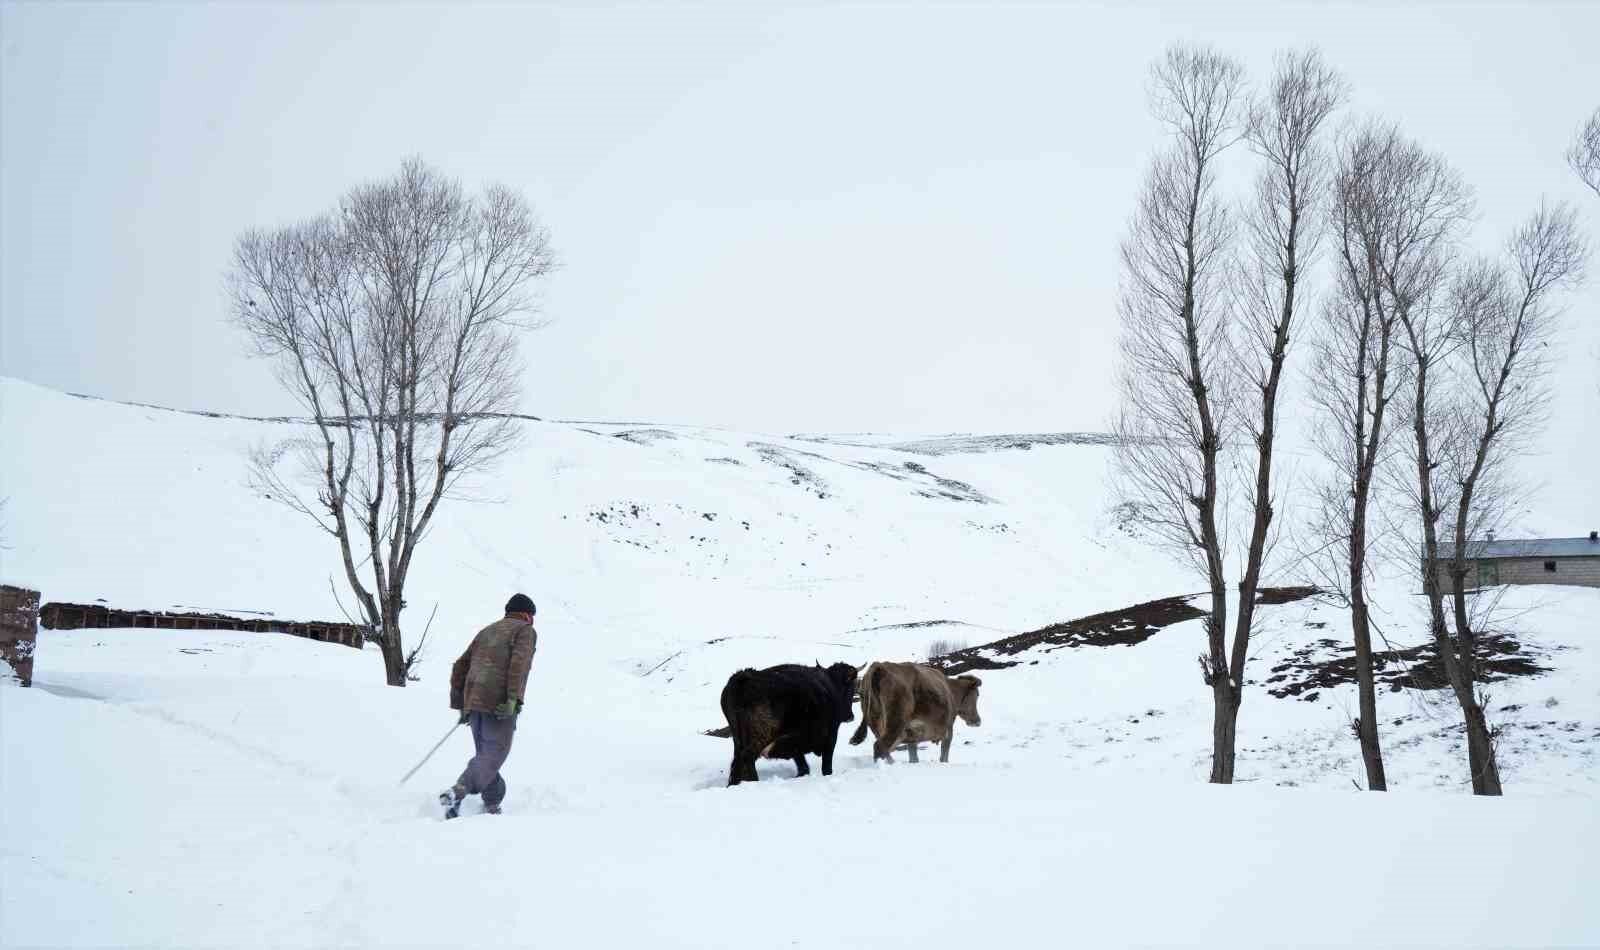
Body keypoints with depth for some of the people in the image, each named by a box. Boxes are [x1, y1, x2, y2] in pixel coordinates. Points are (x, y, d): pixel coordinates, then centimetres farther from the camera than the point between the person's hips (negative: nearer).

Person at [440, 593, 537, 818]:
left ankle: (492, 806, 14)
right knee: (494, 754, -8)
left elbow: (459, 667, 21)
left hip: (473, 701, 6)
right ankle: (458, 792, -26)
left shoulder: (486, 631, 25)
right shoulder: (526, 630, 7)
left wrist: (460, 704, 24)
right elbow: (519, 662, -13)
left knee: (485, 754, 15)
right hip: (500, 704, -6)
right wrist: (513, 698, -20)